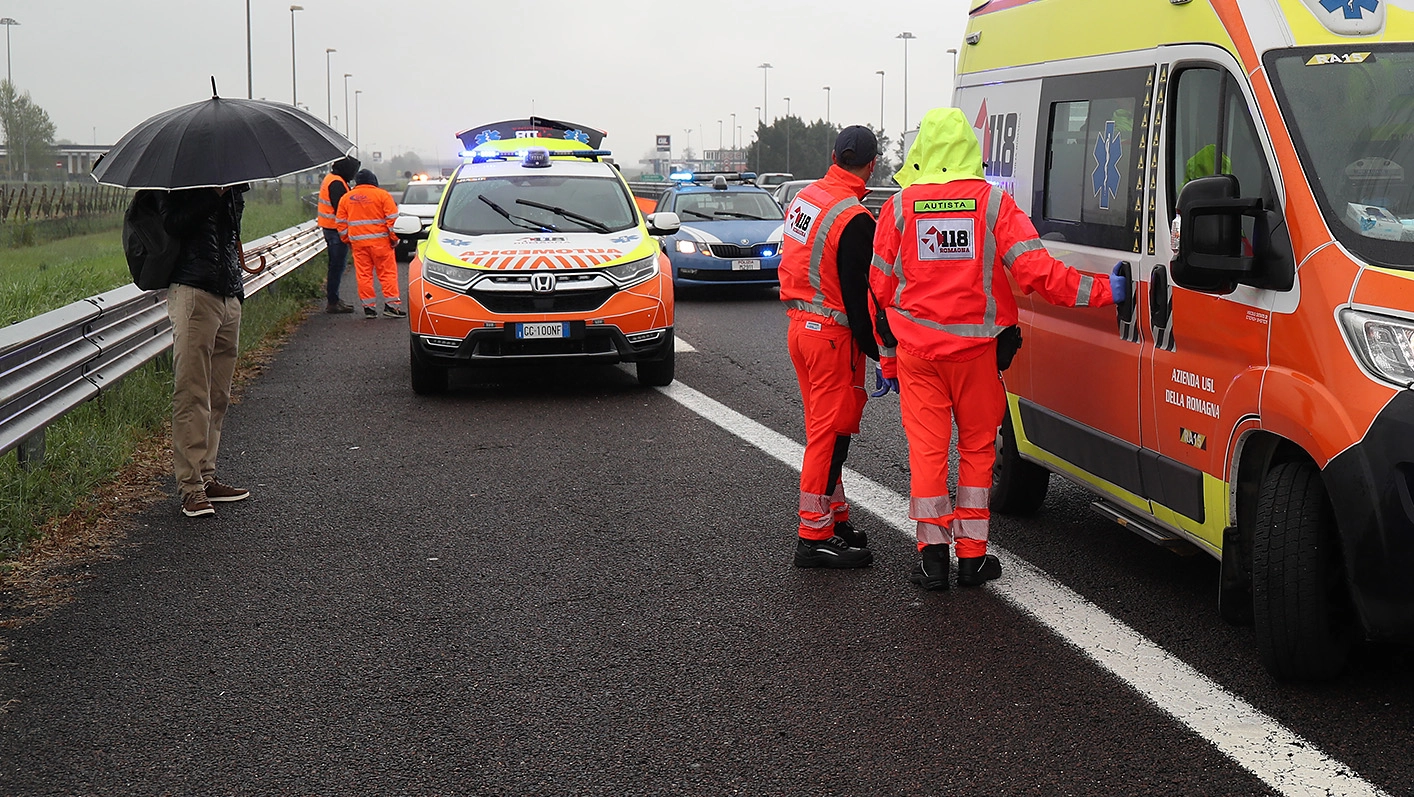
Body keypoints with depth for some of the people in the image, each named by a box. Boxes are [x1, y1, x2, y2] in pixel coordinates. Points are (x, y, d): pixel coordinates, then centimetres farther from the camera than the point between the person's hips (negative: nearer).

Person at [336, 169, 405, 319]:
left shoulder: (346, 198, 10)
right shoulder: (382, 195, -1)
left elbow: (341, 223, 12)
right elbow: (392, 219, -5)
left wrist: (347, 240, 20)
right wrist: (394, 238, 2)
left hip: (358, 242, 3)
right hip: (380, 241, -3)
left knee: (363, 275, 6)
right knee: (387, 273, 2)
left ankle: (368, 307, 6)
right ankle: (391, 304, -3)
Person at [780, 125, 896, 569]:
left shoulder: (804, 198, 7)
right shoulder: (854, 220, -20)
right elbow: (859, 296, -18)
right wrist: (878, 349, -9)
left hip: (800, 326, 9)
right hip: (833, 335, -9)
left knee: (822, 429, 17)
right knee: (831, 433, -3)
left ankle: (834, 518, 27)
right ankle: (815, 537, 0)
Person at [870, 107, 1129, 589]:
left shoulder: (900, 206, 0)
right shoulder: (993, 202, -4)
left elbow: (881, 289, 4)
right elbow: (1035, 269, -12)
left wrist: (888, 360, 12)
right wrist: (1100, 293, -6)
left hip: (917, 350, 1)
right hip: (976, 349, 0)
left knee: (926, 450, 5)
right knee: (977, 446, 11)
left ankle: (932, 557, 5)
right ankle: (972, 557, 14)